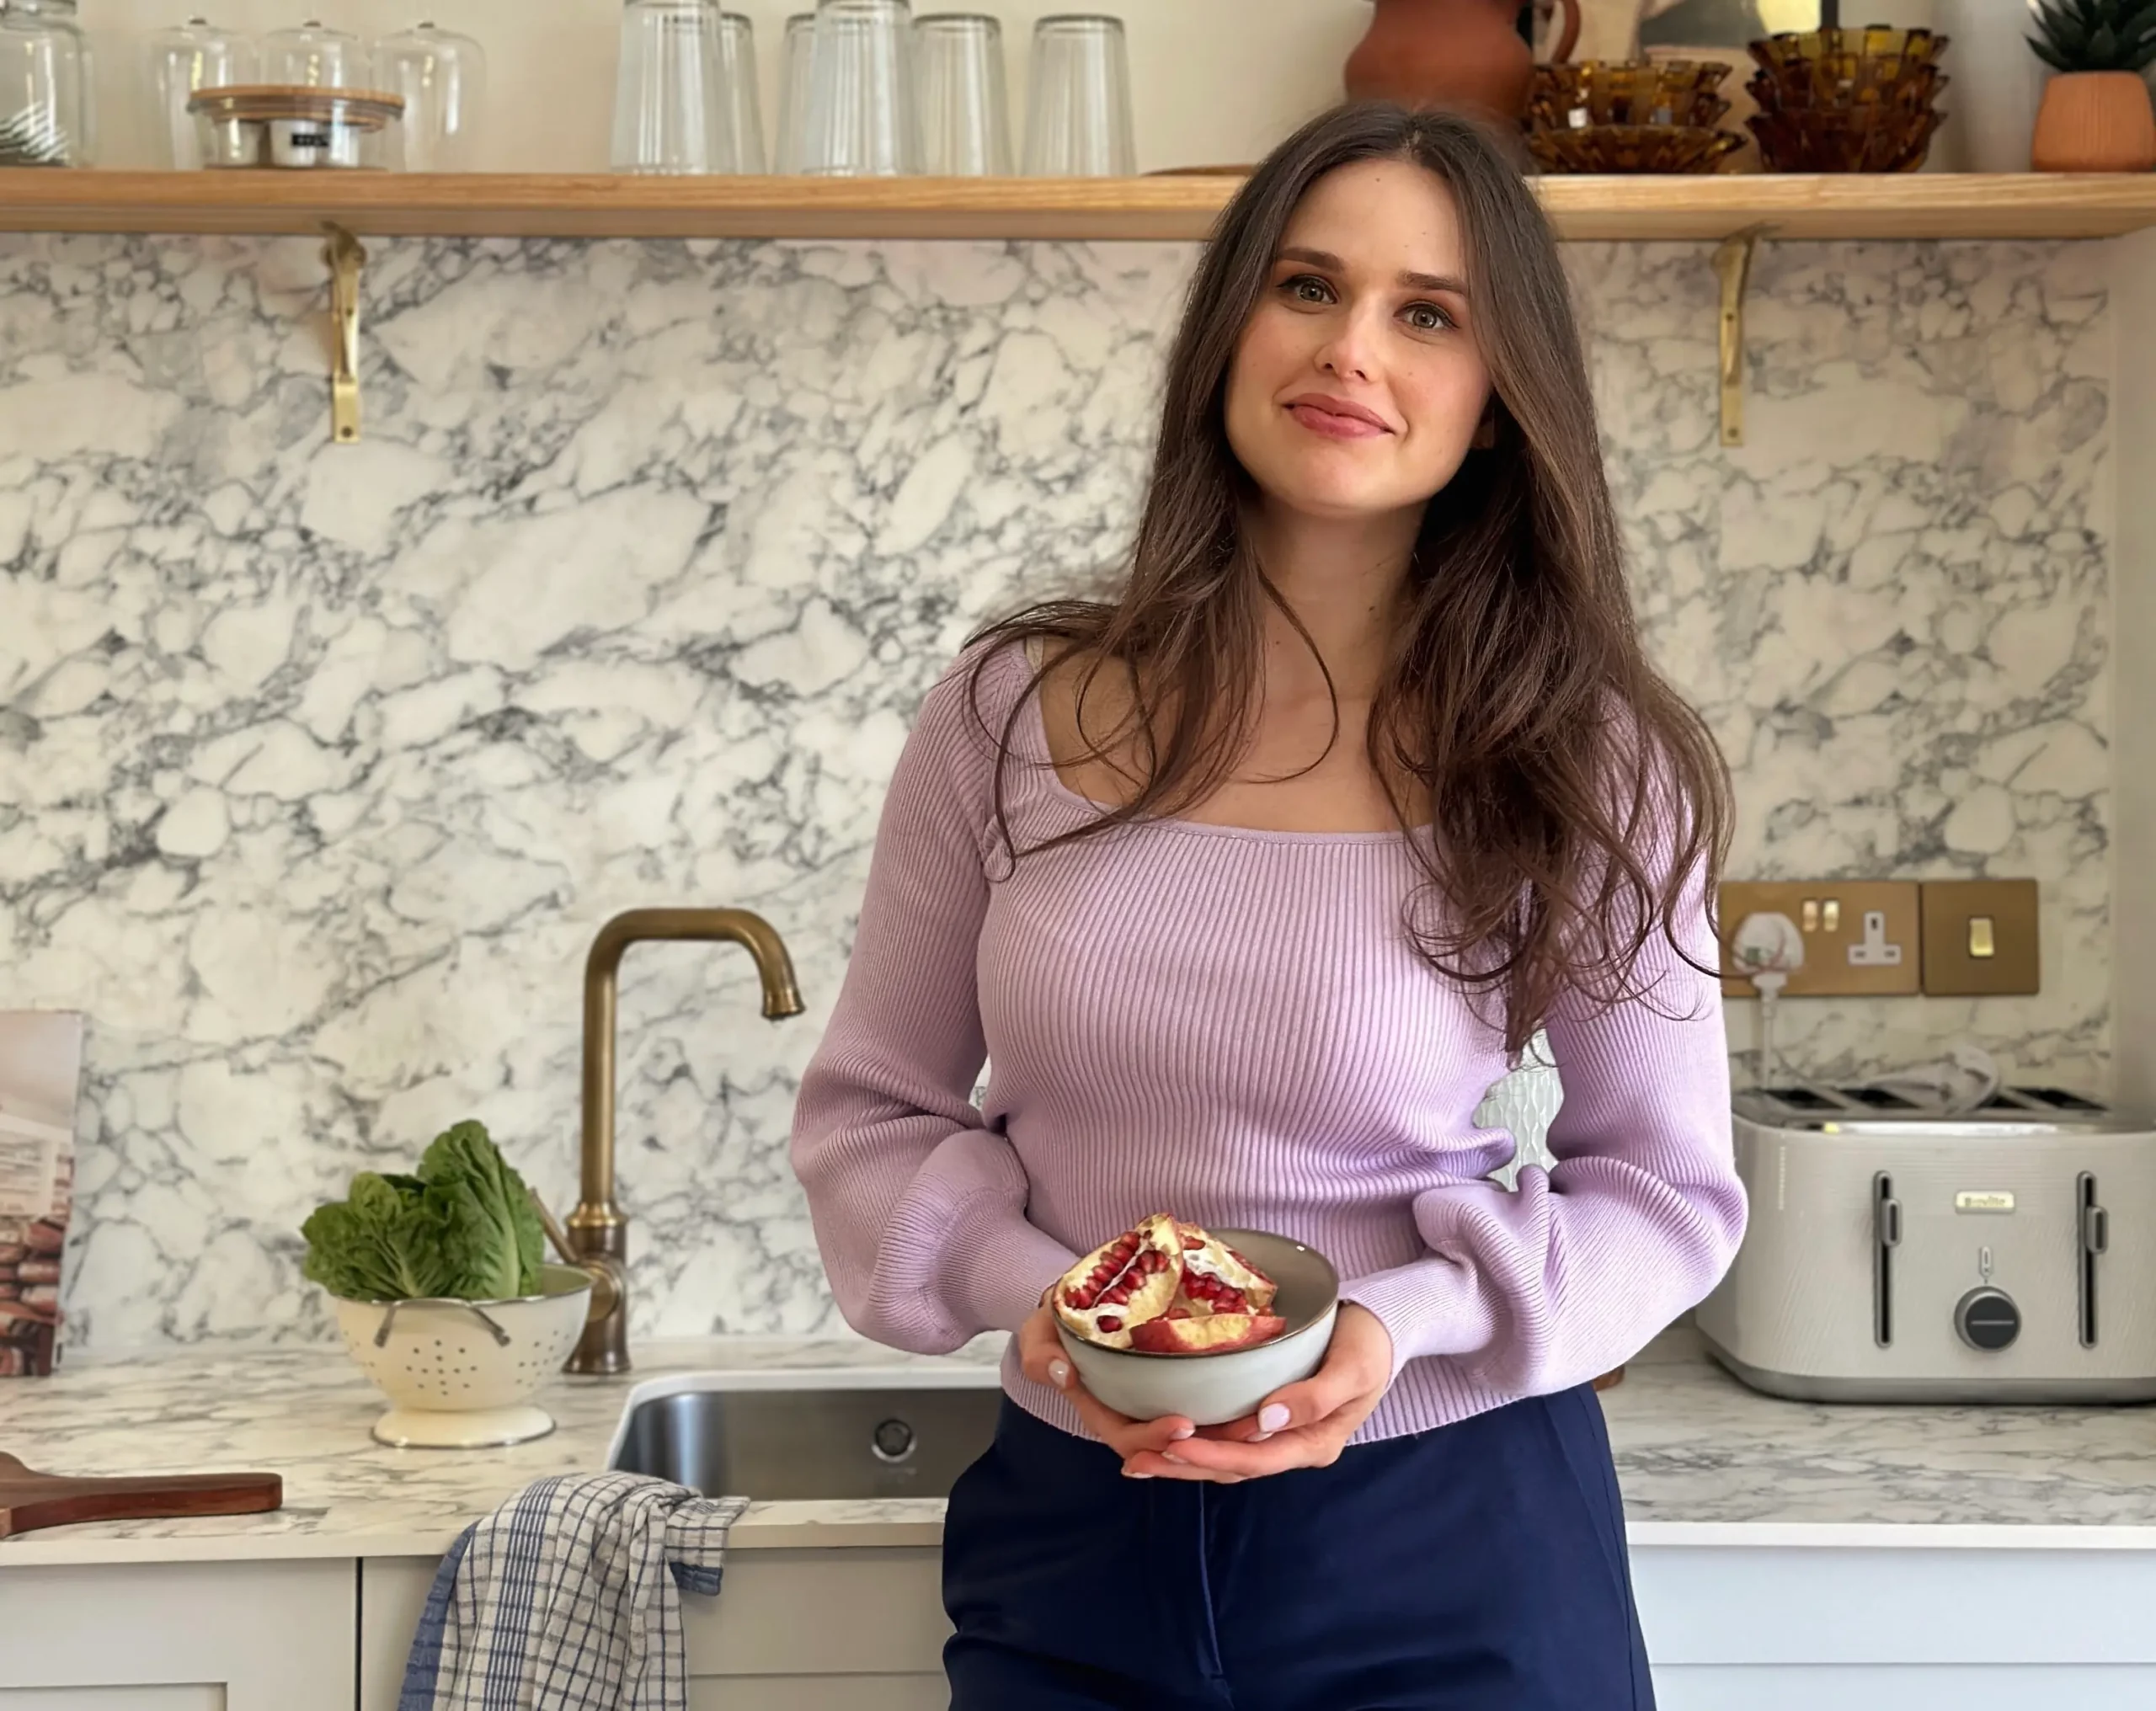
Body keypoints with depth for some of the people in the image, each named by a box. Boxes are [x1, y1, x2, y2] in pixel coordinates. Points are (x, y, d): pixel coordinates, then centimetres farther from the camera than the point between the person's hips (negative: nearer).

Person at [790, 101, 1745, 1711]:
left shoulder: (1579, 760, -7)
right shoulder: (1014, 712, -3)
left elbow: (1667, 1186, 0)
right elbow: (870, 1110, 4)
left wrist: (1402, 1328, -16)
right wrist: (1036, 1294, -14)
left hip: (1452, 1552, -1)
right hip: (1072, 1533, 2)